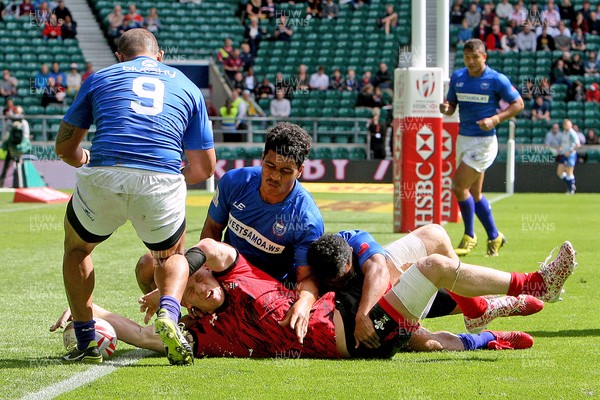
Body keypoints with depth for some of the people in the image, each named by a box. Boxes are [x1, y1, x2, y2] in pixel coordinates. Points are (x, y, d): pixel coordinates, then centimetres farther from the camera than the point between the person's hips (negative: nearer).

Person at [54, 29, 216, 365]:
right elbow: (204, 167, 23)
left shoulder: (100, 78, 22)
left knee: (77, 248, 29)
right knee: (172, 255, 28)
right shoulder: (187, 86, 25)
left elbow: (65, 148, 24)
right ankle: (169, 315, -3)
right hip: (162, 183, 1)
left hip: (104, 178, -1)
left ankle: (86, 342, 20)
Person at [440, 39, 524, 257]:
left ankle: (469, 237, 2)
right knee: (474, 193, 12)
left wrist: (495, 119, -18)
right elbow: (452, 104, 13)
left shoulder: (497, 79, -11)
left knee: (459, 186, -14)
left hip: (484, 142, -7)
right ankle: (494, 237, 27)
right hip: (463, 139, 7)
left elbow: (518, 104, -5)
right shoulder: (457, 77, 5)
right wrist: (446, 108, -11)